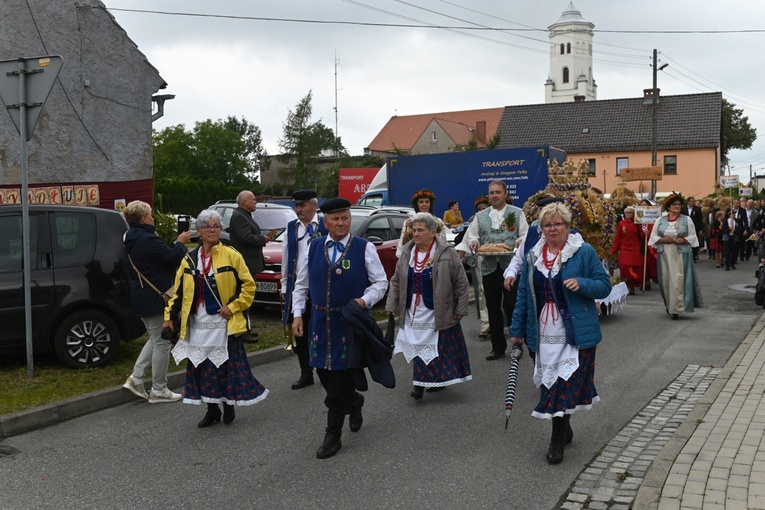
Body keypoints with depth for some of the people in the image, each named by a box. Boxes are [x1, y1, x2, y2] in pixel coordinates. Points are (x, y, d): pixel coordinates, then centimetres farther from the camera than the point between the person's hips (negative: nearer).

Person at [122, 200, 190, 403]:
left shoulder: (132, 240, 11)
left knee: (156, 339, 23)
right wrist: (180, 243, -4)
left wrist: (177, 243, 11)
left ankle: (136, 378, 17)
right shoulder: (147, 240, -22)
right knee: (162, 342, 1)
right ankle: (159, 391, 9)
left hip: (141, 297, 10)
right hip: (154, 298, -10)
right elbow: (173, 257, -21)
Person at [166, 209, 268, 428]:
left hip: (224, 324, -3)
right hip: (198, 326, 3)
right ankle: (212, 410, 22)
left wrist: (233, 306, -11)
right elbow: (178, 291, 11)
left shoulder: (231, 255, -4)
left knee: (227, 367, 1)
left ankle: (229, 405, 24)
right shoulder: (189, 260, 7)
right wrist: (170, 316, 4)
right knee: (202, 368, 7)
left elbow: (248, 286, -3)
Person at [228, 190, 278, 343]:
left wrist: (265, 237, 6)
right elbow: (246, 237, -25)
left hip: (250, 263, 11)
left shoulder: (245, 216, 18)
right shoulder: (238, 217, -15)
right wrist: (263, 239, -11)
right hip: (245, 264, -11)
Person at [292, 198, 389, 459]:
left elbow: (380, 282, 1)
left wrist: (365, 300, -16)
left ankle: (333, 435, 11)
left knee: (340, 375, -1)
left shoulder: (364, 248, -4)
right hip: (320, 321, 4)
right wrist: (297, 314, 4)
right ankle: (353, 401, 40)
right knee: (323, 373, 10)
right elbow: (301, 285, 12)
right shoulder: (314, 248, 5)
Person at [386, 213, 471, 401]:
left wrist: (461, 308, -6)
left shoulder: (447, 253, -8)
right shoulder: (407, 252, 6)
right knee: (418, 346, 3)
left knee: (438, 348, 1)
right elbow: (396, 281, 12)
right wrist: (391, 305, 7)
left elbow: (461, 282, -5)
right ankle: (420, 384, 10)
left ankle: (438, 380, 13)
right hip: (413, 313, 4)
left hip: (438, 313, -4)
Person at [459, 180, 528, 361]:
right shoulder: (481, 216, 15)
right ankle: (498, 347, 18)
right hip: (489, 267, 4)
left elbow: (525, 235, 2)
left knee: (511, 305, -7)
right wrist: (474, 242, -8)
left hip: (511, 266, -4)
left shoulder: (517, 213, 6)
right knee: (493, 308, 8)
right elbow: (472, 235, 14)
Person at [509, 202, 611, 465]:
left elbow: (604, 286, -1)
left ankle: (557, 441, 4)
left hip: (575, 334, -4)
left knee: (565, 385, -7)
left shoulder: (584, 252, -3)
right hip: (542, 334, 4)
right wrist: (517, 330, 12)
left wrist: (581, 284, -21)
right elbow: (523, 295, 13)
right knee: (549, 382, 11)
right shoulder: (532, 256, 9)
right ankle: (564, 429, 31)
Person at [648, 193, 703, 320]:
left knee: (678, 279, -8)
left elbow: (693, 237, 4)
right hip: (665, 254, 2)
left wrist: (681, 240, -14)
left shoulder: (686, 220, 4)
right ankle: (669, 304, 23)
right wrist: (664, 239, -12)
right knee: (666, 279, 3)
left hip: (681, 255, -2)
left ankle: (675, 309, -6)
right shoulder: (660, 220, 7)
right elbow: (653, 237, 6)